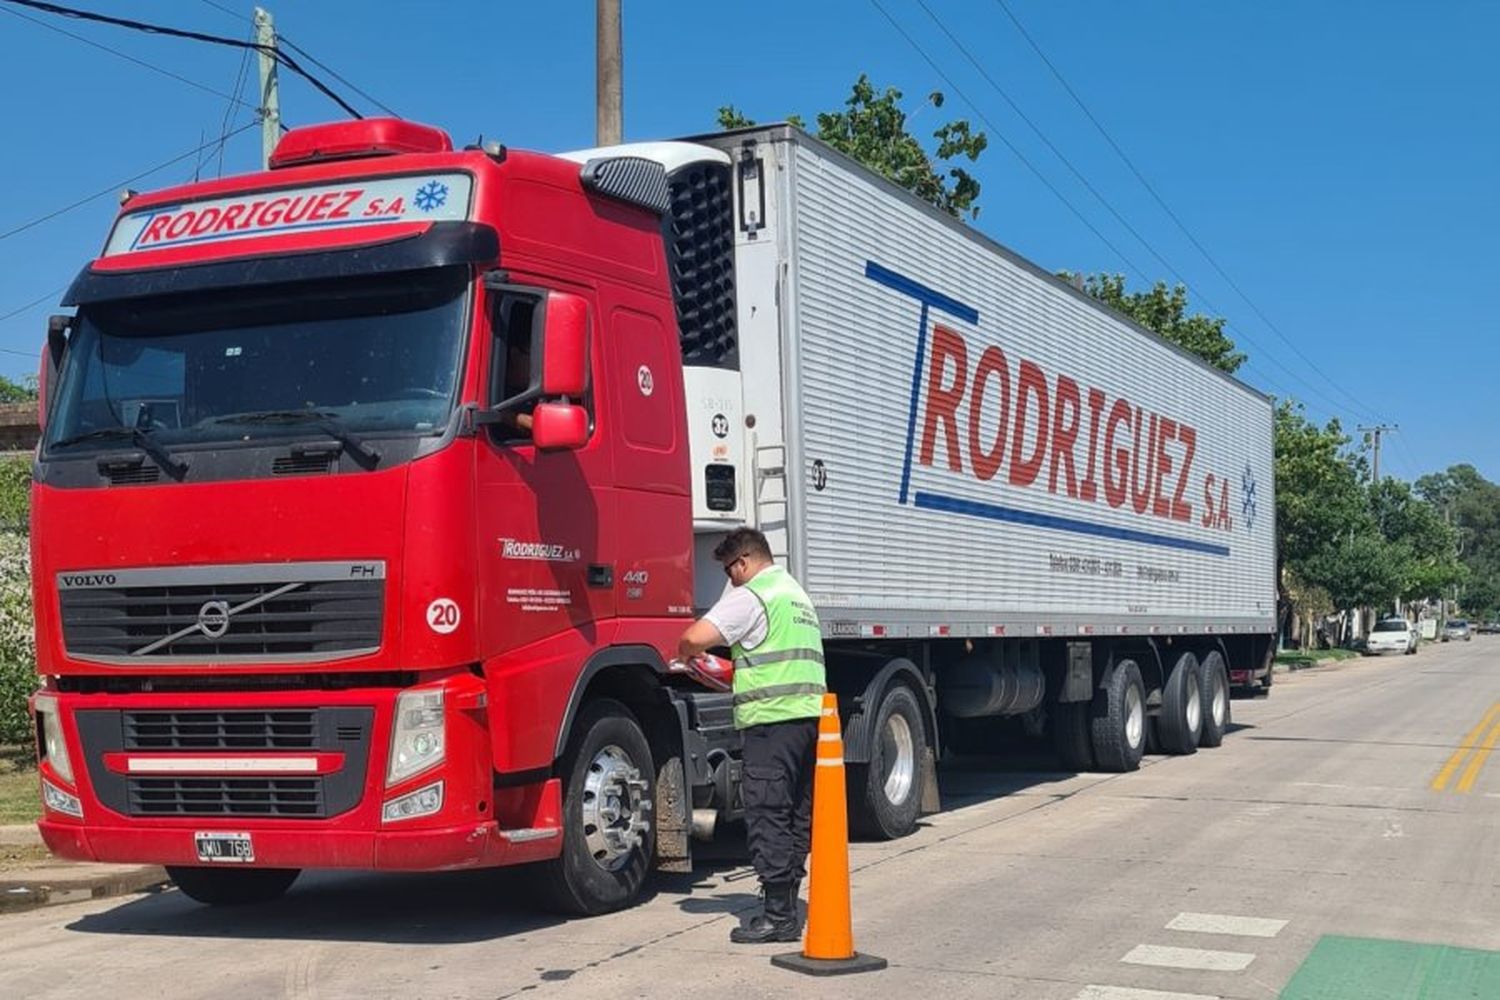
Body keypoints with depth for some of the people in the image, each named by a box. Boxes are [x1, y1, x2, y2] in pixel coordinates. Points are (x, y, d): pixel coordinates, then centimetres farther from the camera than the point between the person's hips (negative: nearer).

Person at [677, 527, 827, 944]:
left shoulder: (750, 597, -7)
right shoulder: (797, 594, 24)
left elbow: (694, 638, -17)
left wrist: (686, 654, 5)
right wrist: (736, 672, 28)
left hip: (773, 719, -9)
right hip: (810, 713, 9)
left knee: (767, 815, -6)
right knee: (797, 814, 12)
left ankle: (777, 915, -5)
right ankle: (788, 902, 18)